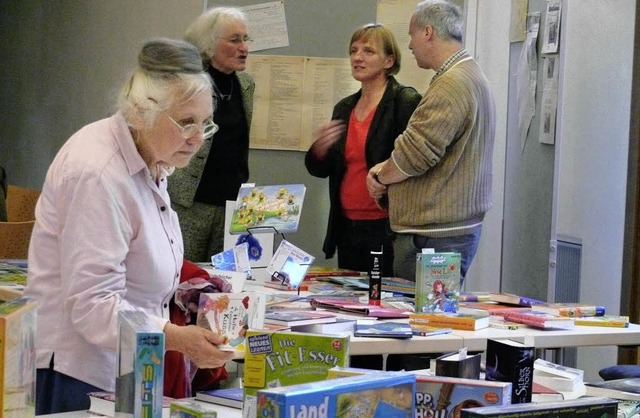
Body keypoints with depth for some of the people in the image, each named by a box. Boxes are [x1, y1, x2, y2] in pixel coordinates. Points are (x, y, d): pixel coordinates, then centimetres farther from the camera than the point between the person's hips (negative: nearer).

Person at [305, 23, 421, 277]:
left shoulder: (406, 102, -7)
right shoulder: (344, 108, 15)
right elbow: (321, 170, 16)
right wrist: (319, 149, -3)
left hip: (386, 229, -7)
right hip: (347, 229, 7)